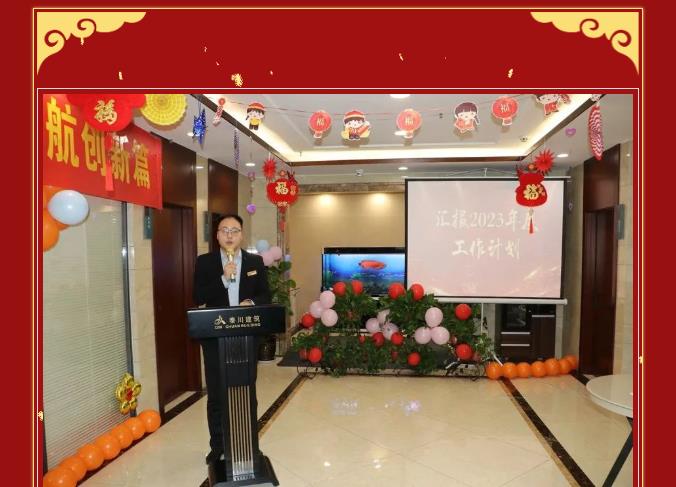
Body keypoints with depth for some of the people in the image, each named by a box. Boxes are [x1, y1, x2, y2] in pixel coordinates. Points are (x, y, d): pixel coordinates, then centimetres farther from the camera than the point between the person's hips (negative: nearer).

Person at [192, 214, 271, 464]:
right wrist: (223, 279, -20)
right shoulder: (204, 262, 0)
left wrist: (251, 302, -18)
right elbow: (198, 298, -8)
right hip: (215, 337, 0)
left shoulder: (256, 261, 3)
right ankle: (217, 446, 26)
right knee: (216, 395, 10)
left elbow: (265, 296, 4)